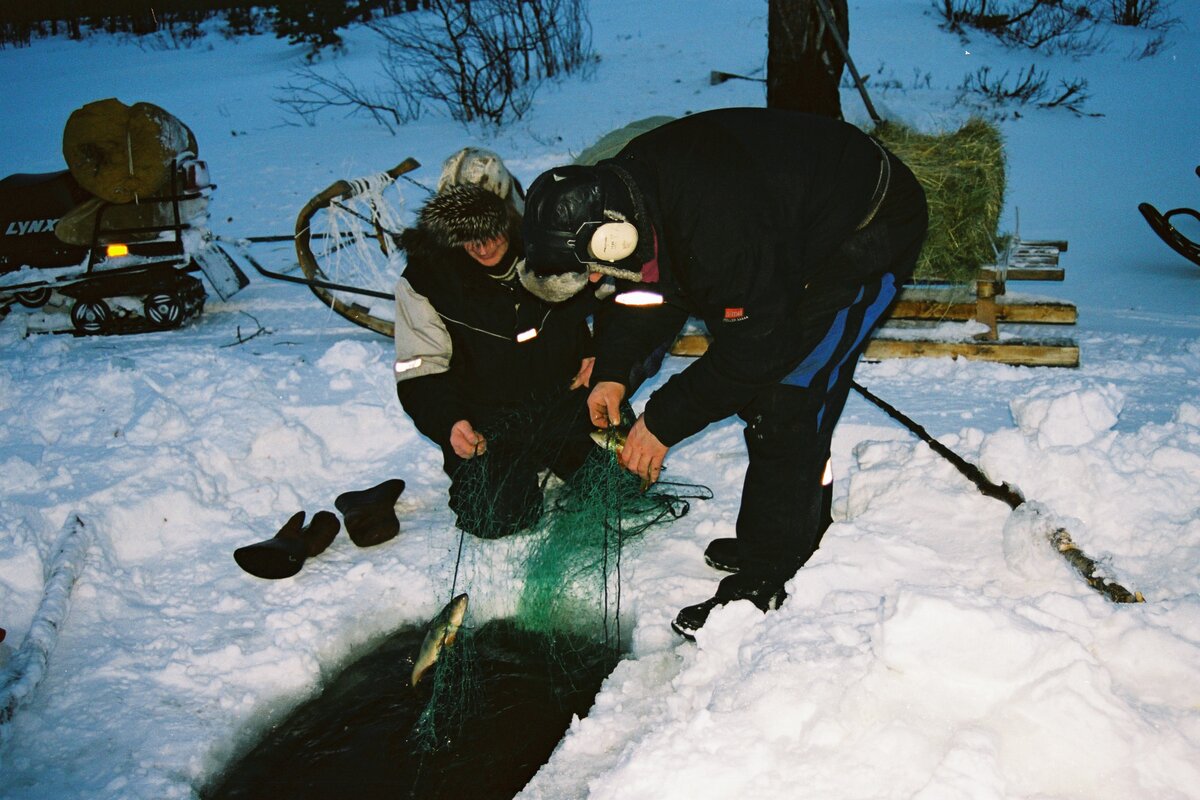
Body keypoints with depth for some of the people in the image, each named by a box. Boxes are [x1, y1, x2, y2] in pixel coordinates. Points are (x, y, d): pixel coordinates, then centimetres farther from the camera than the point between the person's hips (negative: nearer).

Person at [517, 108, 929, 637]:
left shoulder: (720, 227, -40)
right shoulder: (619, 191, -13)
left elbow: (758, 342, -29)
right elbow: (656, 283, 5)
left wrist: (664, 421, -22)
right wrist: (610, 370, -5)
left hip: (874, 229, -9)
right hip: (802, 230, 9)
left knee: (784, 401, -14)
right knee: (762, 391, 11)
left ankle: (769, 582, -5)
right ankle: (798, 536, 27)